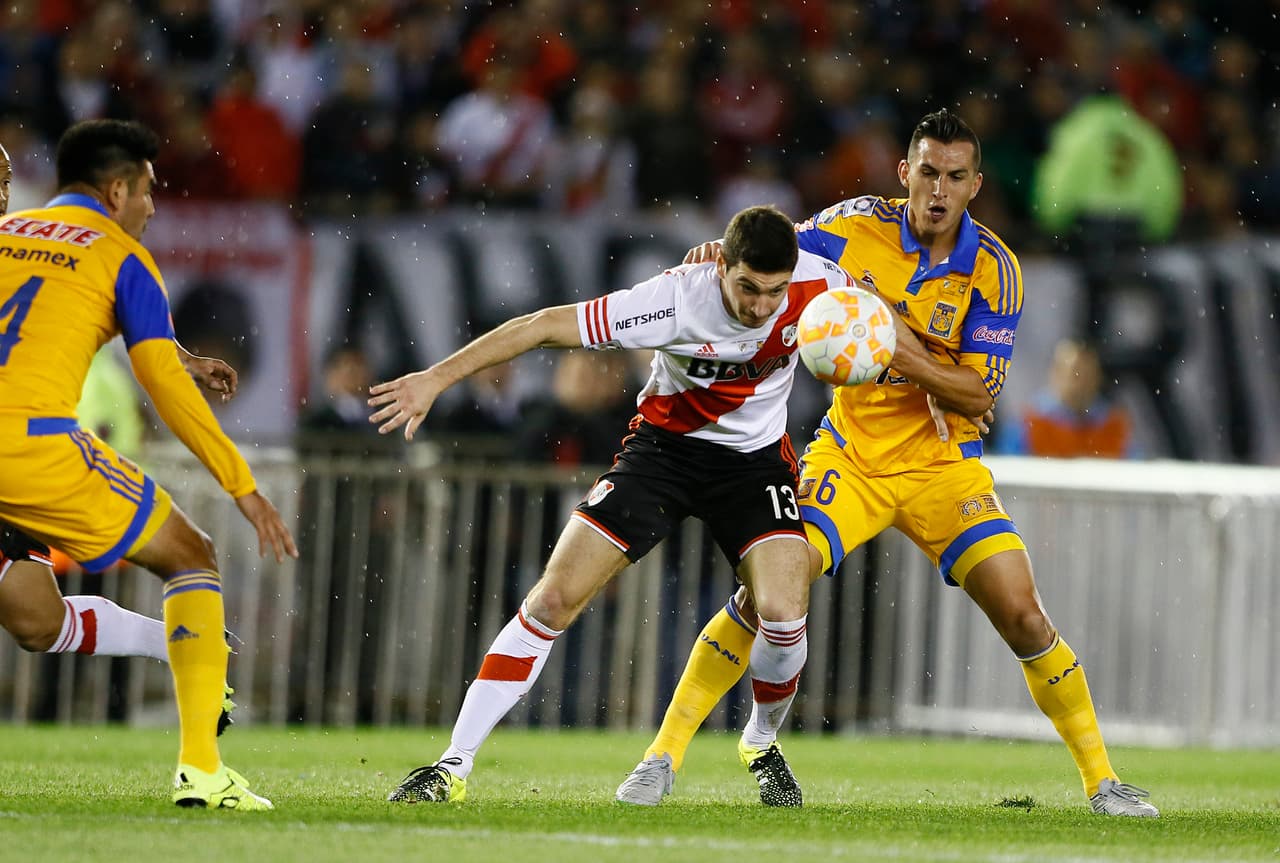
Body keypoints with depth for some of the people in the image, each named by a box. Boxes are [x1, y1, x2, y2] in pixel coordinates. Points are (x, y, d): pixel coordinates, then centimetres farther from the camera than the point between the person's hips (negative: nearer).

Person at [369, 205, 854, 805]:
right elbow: (545, 326, -24)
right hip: (664, 446, -1)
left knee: (783, 614, -20)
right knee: (555, 598, -12)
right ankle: (455, 765, -5)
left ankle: (761, 744, 12)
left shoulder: (816, 283, -22)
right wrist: (437, 378, -25)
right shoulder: (678, 298, -29)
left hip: (755, 459, 1)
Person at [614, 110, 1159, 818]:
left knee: (1023, 618, -11)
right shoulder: (856, 227, -7)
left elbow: (979, 396, -13)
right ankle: (663, 755, -7)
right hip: (850, 456, 0)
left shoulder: (993, 269, -11)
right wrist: (720, 255, -18)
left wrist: (908, 354, -29)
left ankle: (1101, 780, 4)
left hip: (943, 464, 0)